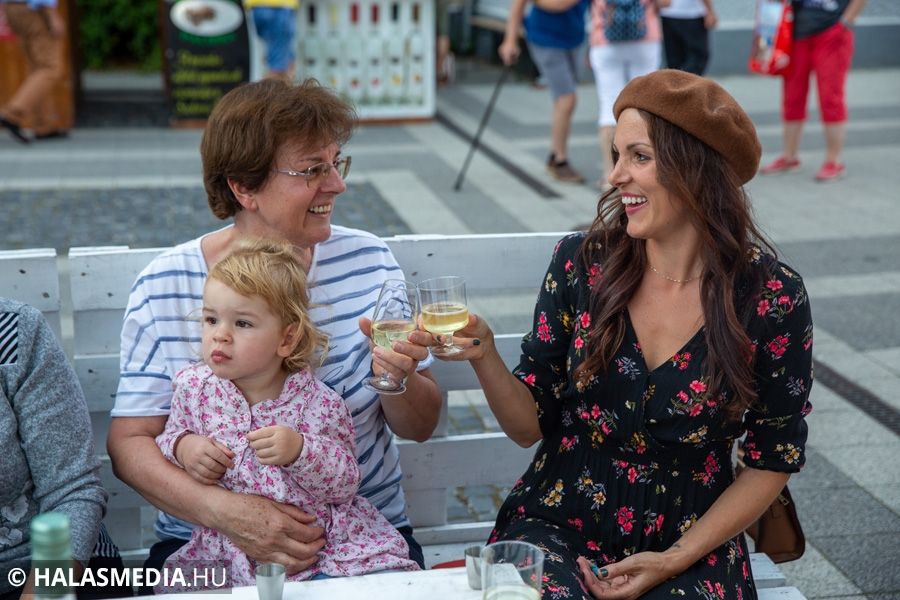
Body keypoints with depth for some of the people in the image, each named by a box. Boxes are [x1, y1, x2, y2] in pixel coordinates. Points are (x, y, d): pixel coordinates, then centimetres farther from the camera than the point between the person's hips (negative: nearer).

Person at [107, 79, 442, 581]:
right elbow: (130, 441, -5)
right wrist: (223, 510, -21)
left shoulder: (369, 261, 0)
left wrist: (399, 380, -17)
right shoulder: (165, 287, -5)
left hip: (366, 534, 2)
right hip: (207, 540, -1)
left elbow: (420, 427, 6)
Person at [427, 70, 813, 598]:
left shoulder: (772, 297, -9)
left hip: (692, 548, 0)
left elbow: (773, 461, 1)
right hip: (558, 529, 1)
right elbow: (531, 425, 0)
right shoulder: (581, 262, -5)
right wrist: (485, 356, -19)